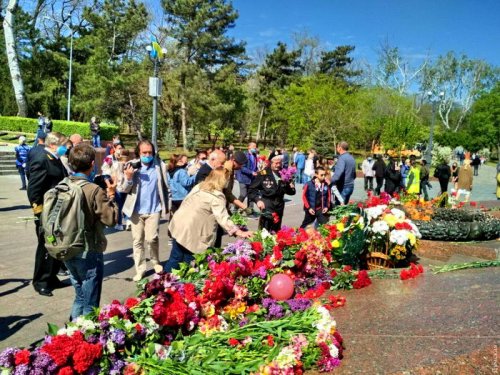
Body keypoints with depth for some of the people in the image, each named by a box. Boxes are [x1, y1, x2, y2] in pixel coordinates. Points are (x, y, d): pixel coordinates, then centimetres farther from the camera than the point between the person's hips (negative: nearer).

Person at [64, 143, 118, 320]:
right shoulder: (95, 191, -19)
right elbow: (111, 219, -17)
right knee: (90, 304, 8)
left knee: (80, 297, 24)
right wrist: (111, 195, -5)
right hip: (89, 253, -6)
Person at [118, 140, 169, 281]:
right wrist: (128, 178, -20)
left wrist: (166, 206, 0)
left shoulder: (160, 166, -3)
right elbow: (123, 189, -1)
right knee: (137, 240, 8)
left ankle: (156, 262, 21)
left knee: (151, 238, -7)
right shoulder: (132, 166, -2)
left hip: (154, 209, -2)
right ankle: (140, 270, 20)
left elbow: (165, 187, 2)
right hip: (137, 210, 2)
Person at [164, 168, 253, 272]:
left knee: (176, 258, 17)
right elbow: (223, 218, -19)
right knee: (188, 262, 7)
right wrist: (239, 232, -19)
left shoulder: (199, 186, 11)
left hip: (178, 223, 8)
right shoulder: (217, 197, -13)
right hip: (191, 231, -8)